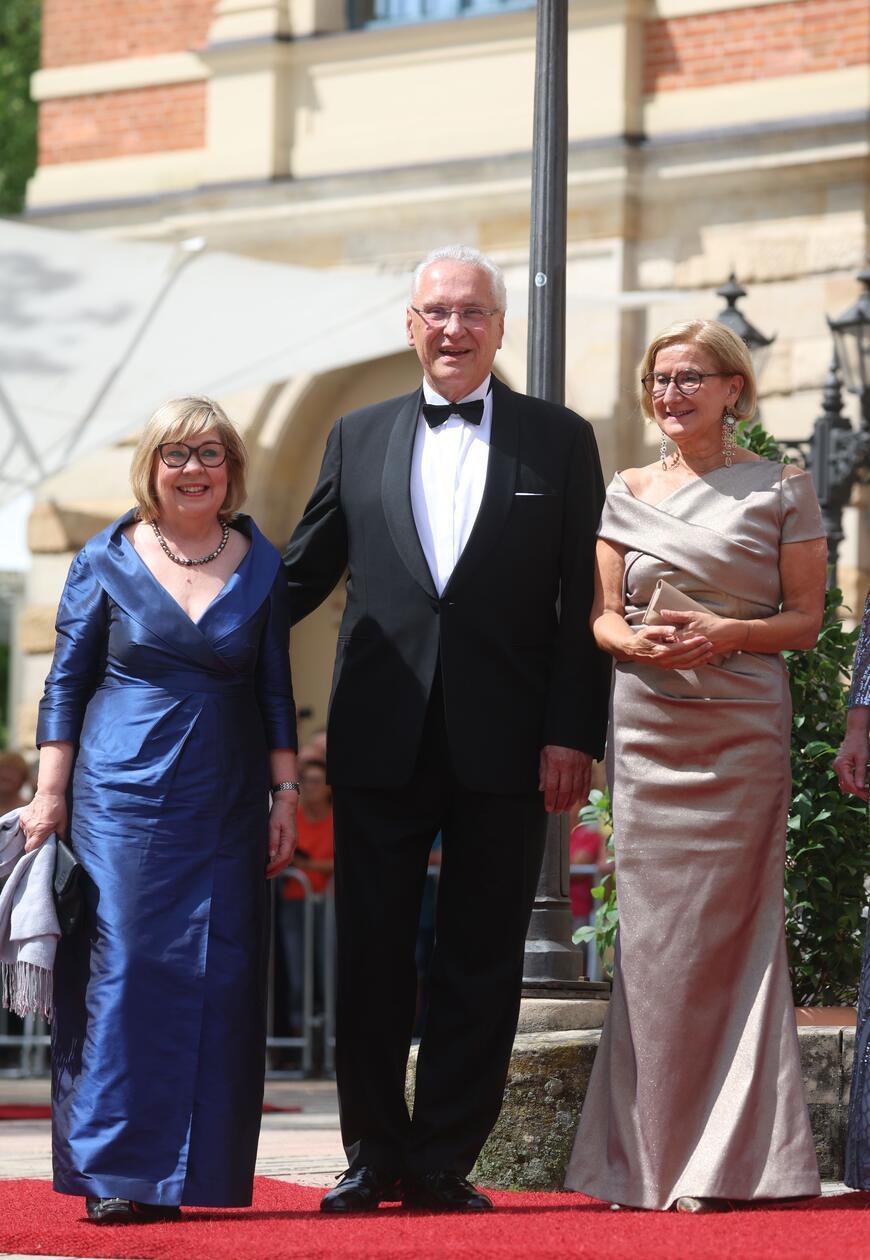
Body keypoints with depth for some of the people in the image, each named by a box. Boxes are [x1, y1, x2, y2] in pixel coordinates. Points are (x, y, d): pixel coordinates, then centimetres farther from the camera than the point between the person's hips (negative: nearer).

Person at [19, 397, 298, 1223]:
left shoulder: (260, 566, 8)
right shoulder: (107, 562, 3)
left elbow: (275, 691, 11)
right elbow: (65, 685, 4)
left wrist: (285, 793, 6)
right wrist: (48, 796, -1)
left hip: (225, 805, 2)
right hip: (123, 792, -2)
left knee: (218, 976, -1)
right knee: (121, 967, -8)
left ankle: (190, 1171, 5)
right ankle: (114, 1170, -6)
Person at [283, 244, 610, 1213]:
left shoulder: (560, 442, 5)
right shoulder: (359, 438, 11)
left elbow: (582, 601, 1)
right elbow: (303, 574, 15)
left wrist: (573, 733, -7)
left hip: (504, 749, -2)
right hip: (380, 742, 2)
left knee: (480, 963, 3)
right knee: (369, 958, 4)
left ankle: (443, 1162, 10)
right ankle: (373, 1157, 15)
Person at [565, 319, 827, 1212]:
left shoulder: (782, 491, 5)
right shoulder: (626, 494, 13)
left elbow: (806, 619, 3)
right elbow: (602, 614, 12)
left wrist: (727, 633, -15)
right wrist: (634, 641, -10)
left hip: (742, 726, -2)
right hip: (647, 725, 2)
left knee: (731, 927, -5)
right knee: (651, 928, -1)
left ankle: (726, 1158, -1)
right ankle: (652, 1158, 3)